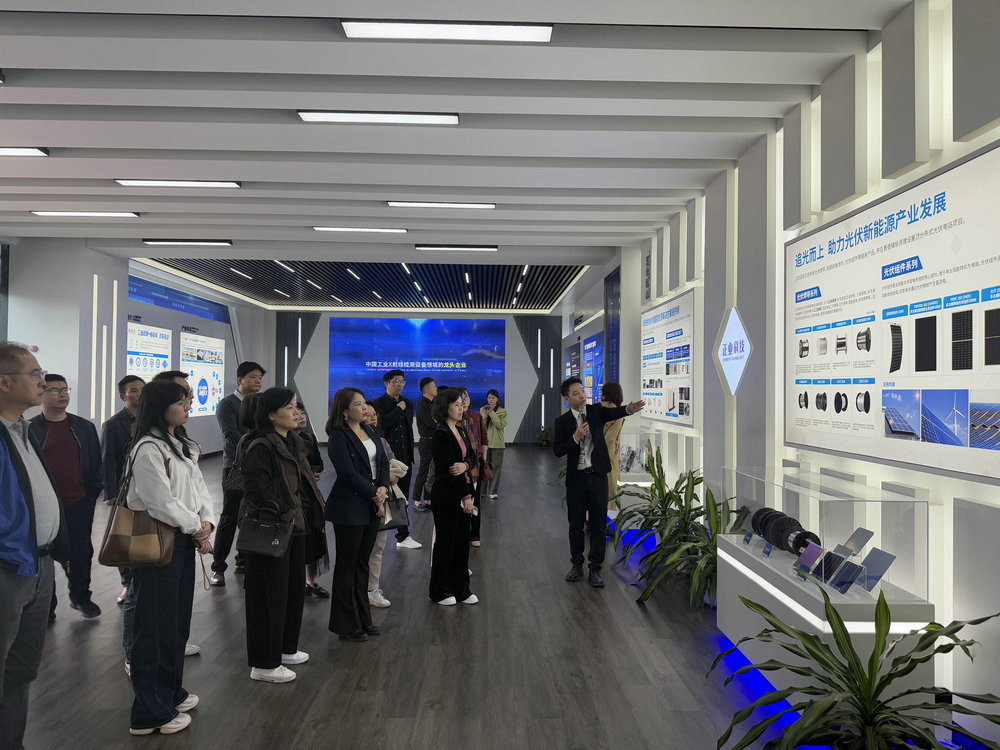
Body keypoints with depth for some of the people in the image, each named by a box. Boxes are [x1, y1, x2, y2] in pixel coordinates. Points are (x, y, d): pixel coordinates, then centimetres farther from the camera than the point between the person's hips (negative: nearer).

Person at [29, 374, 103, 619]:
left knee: (81, 552, 10)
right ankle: (46, 606, 23)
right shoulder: (29, 429, -4)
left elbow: (96, 463, 8)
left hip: (79, 504, 2)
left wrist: (94, 492, 2)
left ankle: (80, 597, 29)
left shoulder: (85, 427, 6)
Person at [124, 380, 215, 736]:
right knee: (154, 626, 1)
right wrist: (196, 527, -9)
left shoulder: (181, 446, 13)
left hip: (184, 541, 10)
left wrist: (207, 521, -3)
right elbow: (162, 502, -21)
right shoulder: (148, 449, -18)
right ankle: (150, 713, 14)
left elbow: (199, 487, 13)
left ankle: (170, 692, 36)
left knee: (178, 620, 19)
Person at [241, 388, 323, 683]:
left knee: (294, 589, 20)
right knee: (270, 596, 1)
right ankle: (263, 665, 14)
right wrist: (280, 513, -23)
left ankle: (285, 648, 37)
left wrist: (308, 515, 13)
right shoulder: (261, 446, -18)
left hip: (295, 527, 10)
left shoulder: (291, 443, 11)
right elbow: (256, 488, -26)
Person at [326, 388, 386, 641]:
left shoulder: (370, 431, 10)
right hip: (349, 508, -7)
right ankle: (346, 624, 17)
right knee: (347, 566, 4)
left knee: (362, 563, 15)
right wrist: (375, 496, -14)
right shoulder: (338, 438, -14)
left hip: (372, 506, 7)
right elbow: (349, 474, -19)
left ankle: (363, 619, 26)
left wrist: (383, 488, -8)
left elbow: (383, 461, 9)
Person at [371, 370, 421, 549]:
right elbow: (383, 423, -23)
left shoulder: (407, 404, 15)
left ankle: (403, 536, 16)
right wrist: (399, 409, -13)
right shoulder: (379, 403, -5)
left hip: (404, 458, 6)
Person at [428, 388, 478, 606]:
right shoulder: (440, 434, -15)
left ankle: (460, 588, 24)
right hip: (446, 495, -8)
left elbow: (472, 456, 9)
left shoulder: (461, 431, 12)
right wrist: (466, 495, -15)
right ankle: (439, 591, 18)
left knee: (462, 540, 12)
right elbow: (448, 467, -17)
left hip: (463, 493, 8)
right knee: (445, 541, 3)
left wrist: (465, 465, -16)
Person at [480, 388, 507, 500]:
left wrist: (492, 414, -19)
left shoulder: (502, 412, 4)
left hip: (497, 443, -1)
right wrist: (484, 416, -14)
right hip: (484, 442, 1)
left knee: (496, 467, -1)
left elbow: (501, 425, -11)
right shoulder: (483, 410, 11)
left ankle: (493, 491, 7)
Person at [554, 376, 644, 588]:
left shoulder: (596, 412, 2)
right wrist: (575, 437, -20)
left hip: (598, 475, 0)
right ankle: (577, 565, 26)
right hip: (576, 478, 0)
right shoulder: (563, 422, 1)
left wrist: (629, 409, -40)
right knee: (576, 523, 9)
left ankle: (595, 569, 13)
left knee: (598, 524, 4)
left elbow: (613, 413, -18)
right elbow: (557, 450, -5)